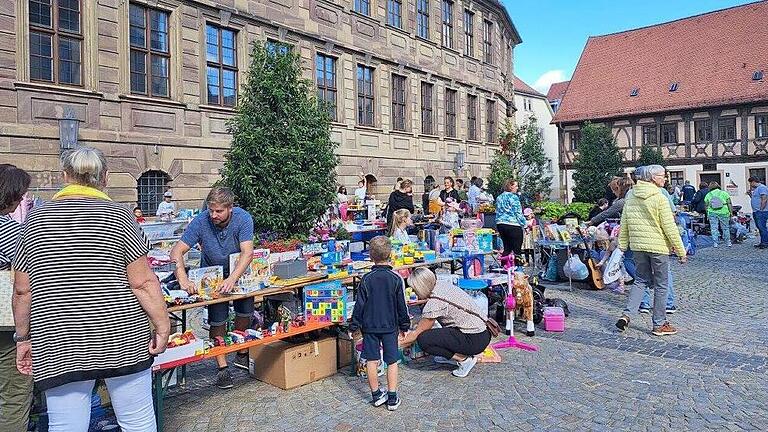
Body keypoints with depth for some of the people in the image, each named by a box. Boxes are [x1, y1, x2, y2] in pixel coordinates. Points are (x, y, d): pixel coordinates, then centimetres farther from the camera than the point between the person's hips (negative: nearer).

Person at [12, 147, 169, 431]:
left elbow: (23, 290, 7)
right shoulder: (118, 216, -4)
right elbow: (142, 282, -9)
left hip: (58, 347, 3)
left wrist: (24, 337, 18)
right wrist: (163, 326, -2)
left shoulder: (36, 220, 5)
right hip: (121, 340, -2)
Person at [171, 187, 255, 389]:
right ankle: (222, 368, 1)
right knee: (217, 318, -10)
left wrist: (232, 279, -46)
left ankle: (242, 354, 14)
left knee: (246, 311, -11)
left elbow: (247, 253, -31)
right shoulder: (201, 221, -22)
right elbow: (177, 252, -25)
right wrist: (183, 279, -42)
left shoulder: (243, 219, -23)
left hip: (238, 273, 1)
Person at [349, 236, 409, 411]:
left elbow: (359, 304, -5)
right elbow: (402, 305, -3)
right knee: (392, 361, 8)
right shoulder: (396, 279, -8)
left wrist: (354, 325, 6)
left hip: (370, 326, 0)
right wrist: (404, 325, 9)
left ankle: (376, 395, 20)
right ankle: (392, 398, 12)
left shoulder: (366, 279, -9)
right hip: (390, 326, 0)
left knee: (371, 360, 10)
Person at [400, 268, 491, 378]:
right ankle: (452, 356, 18)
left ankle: (464, 359, -5)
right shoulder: (443, 284, 3)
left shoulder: (435, 303, -19)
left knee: (424, 339, -16)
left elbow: (417, 334, -6)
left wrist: (399, 343, 8)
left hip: (475, 341, -9)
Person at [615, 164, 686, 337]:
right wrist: (681, 251, -6)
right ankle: (659, 324, 16)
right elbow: (670, 227, -12)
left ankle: (627, 315, 3)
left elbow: (624, 224, 10)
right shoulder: (659, 198, -13)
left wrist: (622, 246, 17)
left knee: (642, 280, 17)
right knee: (661, 285, 7)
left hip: (637, 246, 6)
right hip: (658, 246, -5)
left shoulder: (630, 197, 6)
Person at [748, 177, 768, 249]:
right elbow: (753, 199, 27)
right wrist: (750, 192, 14)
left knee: (762, 227, -10)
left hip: (761, 212, -10)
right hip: (756, 212, 10)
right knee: (760, 227, 11)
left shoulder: (762, 188, -11)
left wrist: (761, 210, -20)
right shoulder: (756, 189, 20)